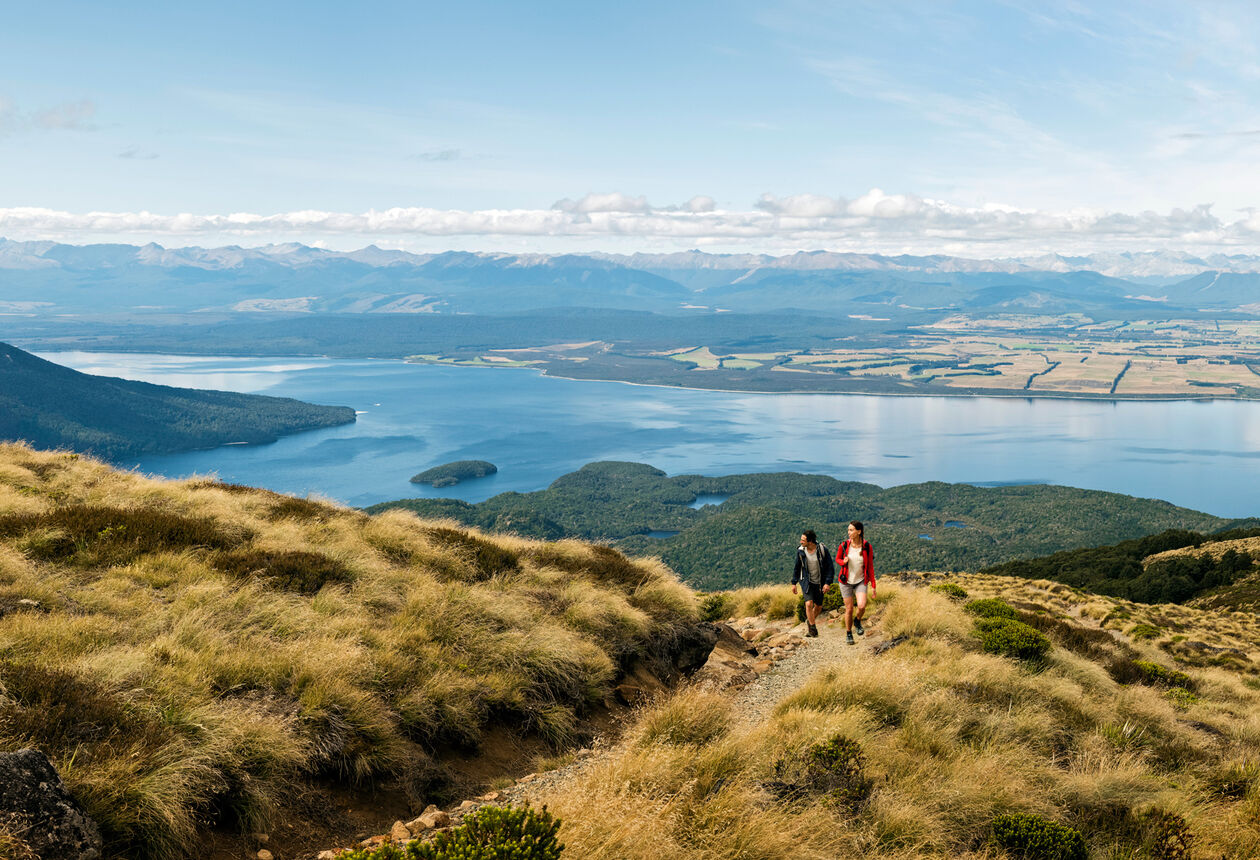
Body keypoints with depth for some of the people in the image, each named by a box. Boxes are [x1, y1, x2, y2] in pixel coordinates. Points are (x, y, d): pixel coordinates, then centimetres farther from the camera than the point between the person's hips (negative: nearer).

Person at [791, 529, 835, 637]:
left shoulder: (822, 550, -15)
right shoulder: (800, 551, -9)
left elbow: (830, 567, -9)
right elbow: (797, 568, 5)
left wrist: (828, 583, -17)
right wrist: (794, 583, 6)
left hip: (819, 583, 0)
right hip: (806, 582, 0)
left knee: (818, 606, 11)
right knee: (809, 603, -17)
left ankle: (810, 620, 40)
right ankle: (812, 626, -1)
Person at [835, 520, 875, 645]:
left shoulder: (867, 547, -10)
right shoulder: (844, 546, -8)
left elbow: (870, 567, -3)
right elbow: (837, 559, 9)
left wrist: (873, 586, -3)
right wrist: (843, 562, -15)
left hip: (861, 582, -1)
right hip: (846, 582, 1)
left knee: (862, 606, -21)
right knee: (849, 609, 3)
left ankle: (857, 621, 13)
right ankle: (848, 634, 25)